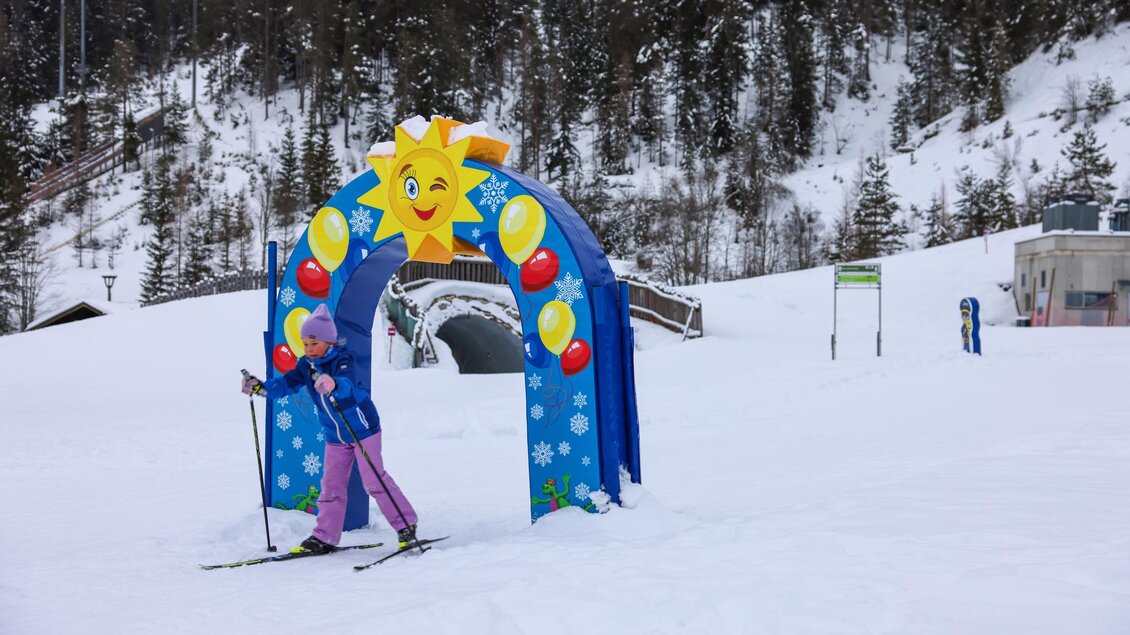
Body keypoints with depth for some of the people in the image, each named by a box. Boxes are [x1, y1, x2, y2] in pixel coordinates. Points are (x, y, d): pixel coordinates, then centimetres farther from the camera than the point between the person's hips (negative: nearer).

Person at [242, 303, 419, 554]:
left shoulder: (342, 361, -21)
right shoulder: (306, 366, 0)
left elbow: (348, 382, -42)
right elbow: (286, 383, -6)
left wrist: (333, 384, -65)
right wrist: (261, 387, -24)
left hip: (363, 428, -7)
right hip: (335, 436, 7)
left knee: (374, 481, -8)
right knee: (331, 485, 8)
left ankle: (406, 525, 2)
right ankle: (324, 537, 13)